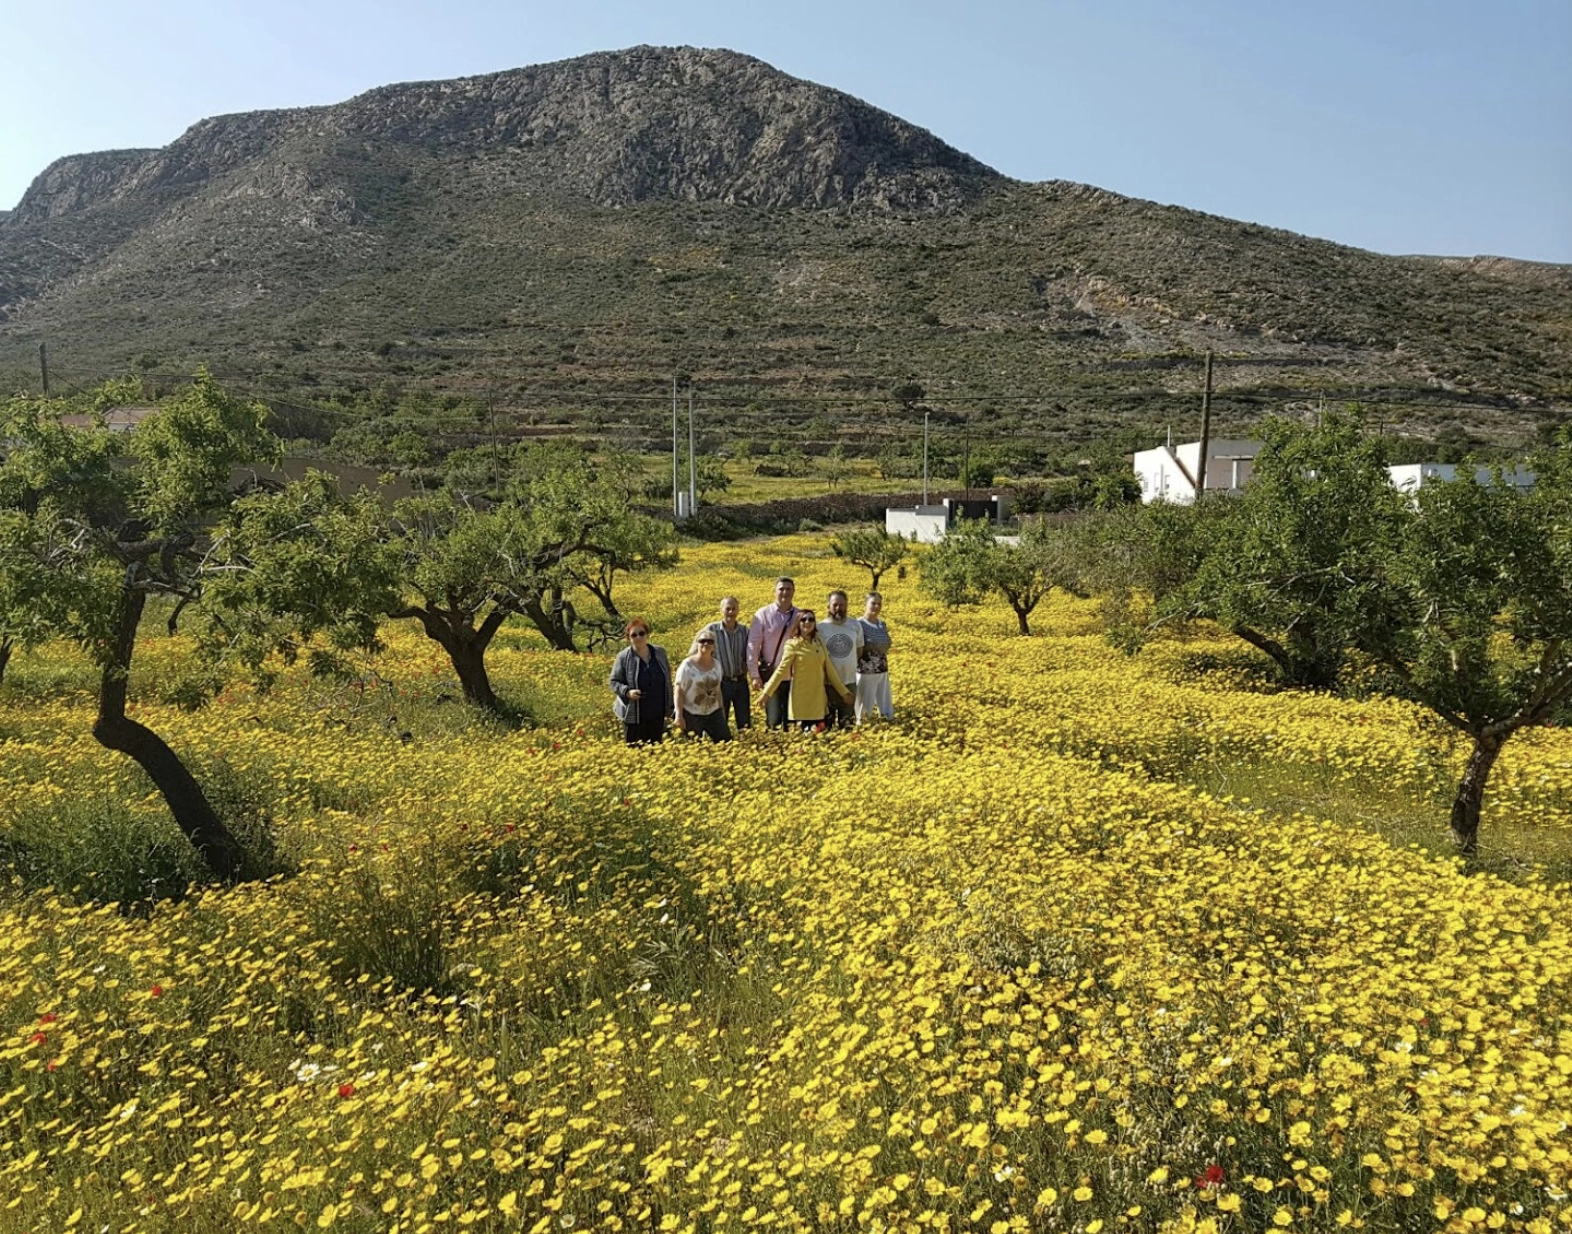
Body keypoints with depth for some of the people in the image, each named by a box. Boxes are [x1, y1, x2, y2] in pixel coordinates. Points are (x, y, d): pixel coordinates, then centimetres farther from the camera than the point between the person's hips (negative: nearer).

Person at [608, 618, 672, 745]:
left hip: (658, 713, 4)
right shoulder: (623, 657, -9)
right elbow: (614, 682, -4)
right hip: (634, 714, -3)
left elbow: (667, 680, 10)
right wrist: (627, 692, -23)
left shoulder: (660, 652, 2)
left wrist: (670, 705, 10)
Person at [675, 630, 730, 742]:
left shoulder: (716, 664, 4)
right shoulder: (687, 665, -12)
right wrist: (679, 716, -16)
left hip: (713, 713, 5)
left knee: (726, 740, 1)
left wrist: (721, 710, 16)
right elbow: (679, 692, -12)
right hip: (691, 715, -5)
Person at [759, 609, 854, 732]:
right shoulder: (793, 644, -5)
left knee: (820, 732, 3)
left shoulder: (819, 644, 8)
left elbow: (829, 670, 14)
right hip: (801, 700, -4)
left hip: (818, 699, 4)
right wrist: (767, 692, -17)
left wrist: (843, 691, 16)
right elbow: (781, 669, -9)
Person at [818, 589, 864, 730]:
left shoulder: (856, 625, -2)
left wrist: (848, 665, 9)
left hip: (849, 681, 2)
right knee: (826, 724, 10)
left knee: (847, 725, 15)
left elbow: (859, 649, 11)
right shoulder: (821, 627, -9)